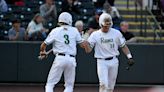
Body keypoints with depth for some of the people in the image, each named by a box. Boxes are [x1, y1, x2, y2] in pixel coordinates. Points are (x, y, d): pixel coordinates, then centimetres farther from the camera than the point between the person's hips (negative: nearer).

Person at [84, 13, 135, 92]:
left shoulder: (116, 33, 2)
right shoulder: (95, 35, -3)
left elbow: (123, 46, 7)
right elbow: (88, 50, -8)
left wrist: (130, 57, -3)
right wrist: (86, 40, -25)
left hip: (114, 61, 3)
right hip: (102, 62, -3)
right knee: (103, 84, -17)